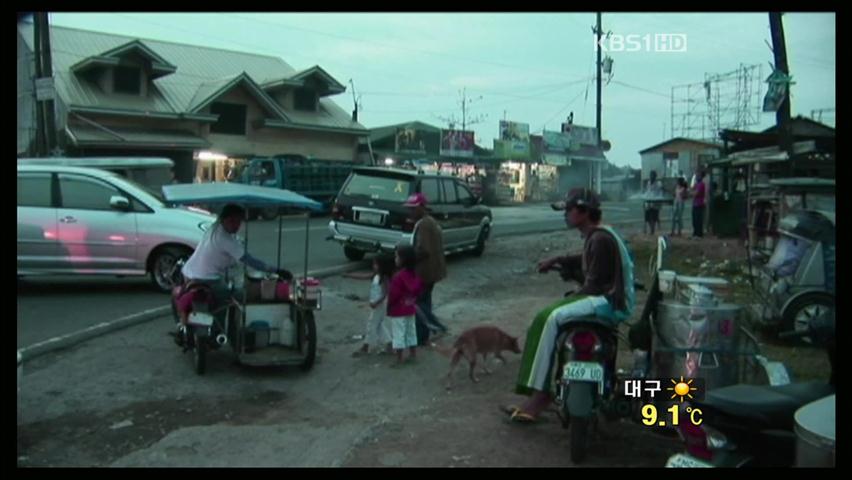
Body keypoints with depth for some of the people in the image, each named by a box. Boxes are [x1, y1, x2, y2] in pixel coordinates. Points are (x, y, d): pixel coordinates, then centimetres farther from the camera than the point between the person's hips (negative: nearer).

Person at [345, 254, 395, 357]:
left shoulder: (384, 278, -20)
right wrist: (349, 275, 5)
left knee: (372, 324, 0)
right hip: (376, 303, 9)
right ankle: (388, 343, 22)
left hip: (379, 304, -9)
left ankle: (365, 347, 9)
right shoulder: (376, 275, 4)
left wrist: (376, 303, -28)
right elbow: (363, 277, 9)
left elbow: (385, 294, -23)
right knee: (379, 324, 15)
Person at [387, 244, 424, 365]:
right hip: (410, 308, 8)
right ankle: (413, 354, 28)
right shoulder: (414, 274, 0)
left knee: (398, 334, 2)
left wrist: (388, 305, -6)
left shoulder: (398, 277, -25)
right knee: (411, 331, 19)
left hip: (398, 311, -8)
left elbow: (393, 294, -22)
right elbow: (419, 289, 9)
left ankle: (399, 359, 8)